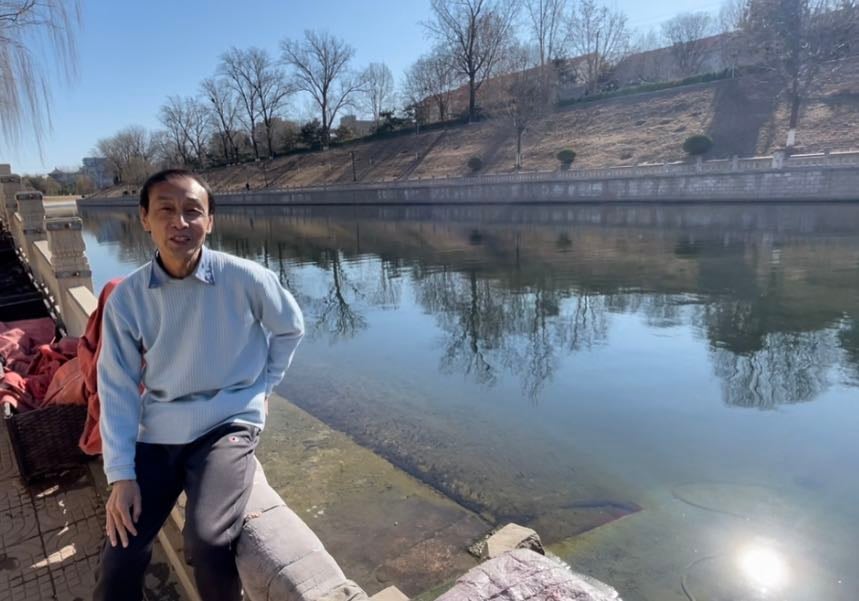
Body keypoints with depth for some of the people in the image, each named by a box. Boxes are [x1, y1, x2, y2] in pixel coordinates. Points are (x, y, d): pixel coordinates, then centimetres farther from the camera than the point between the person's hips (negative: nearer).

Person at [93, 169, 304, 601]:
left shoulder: (245, 279, -12)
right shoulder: (126, 298, -6)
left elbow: (290, 328, 6)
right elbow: (117, 388, -1)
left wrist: (262, 386, 5)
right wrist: (120, 473, -7)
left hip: (229, 423, -2)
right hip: (158, 432, 3)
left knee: (207, 541, -23)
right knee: (118, 563, -2)